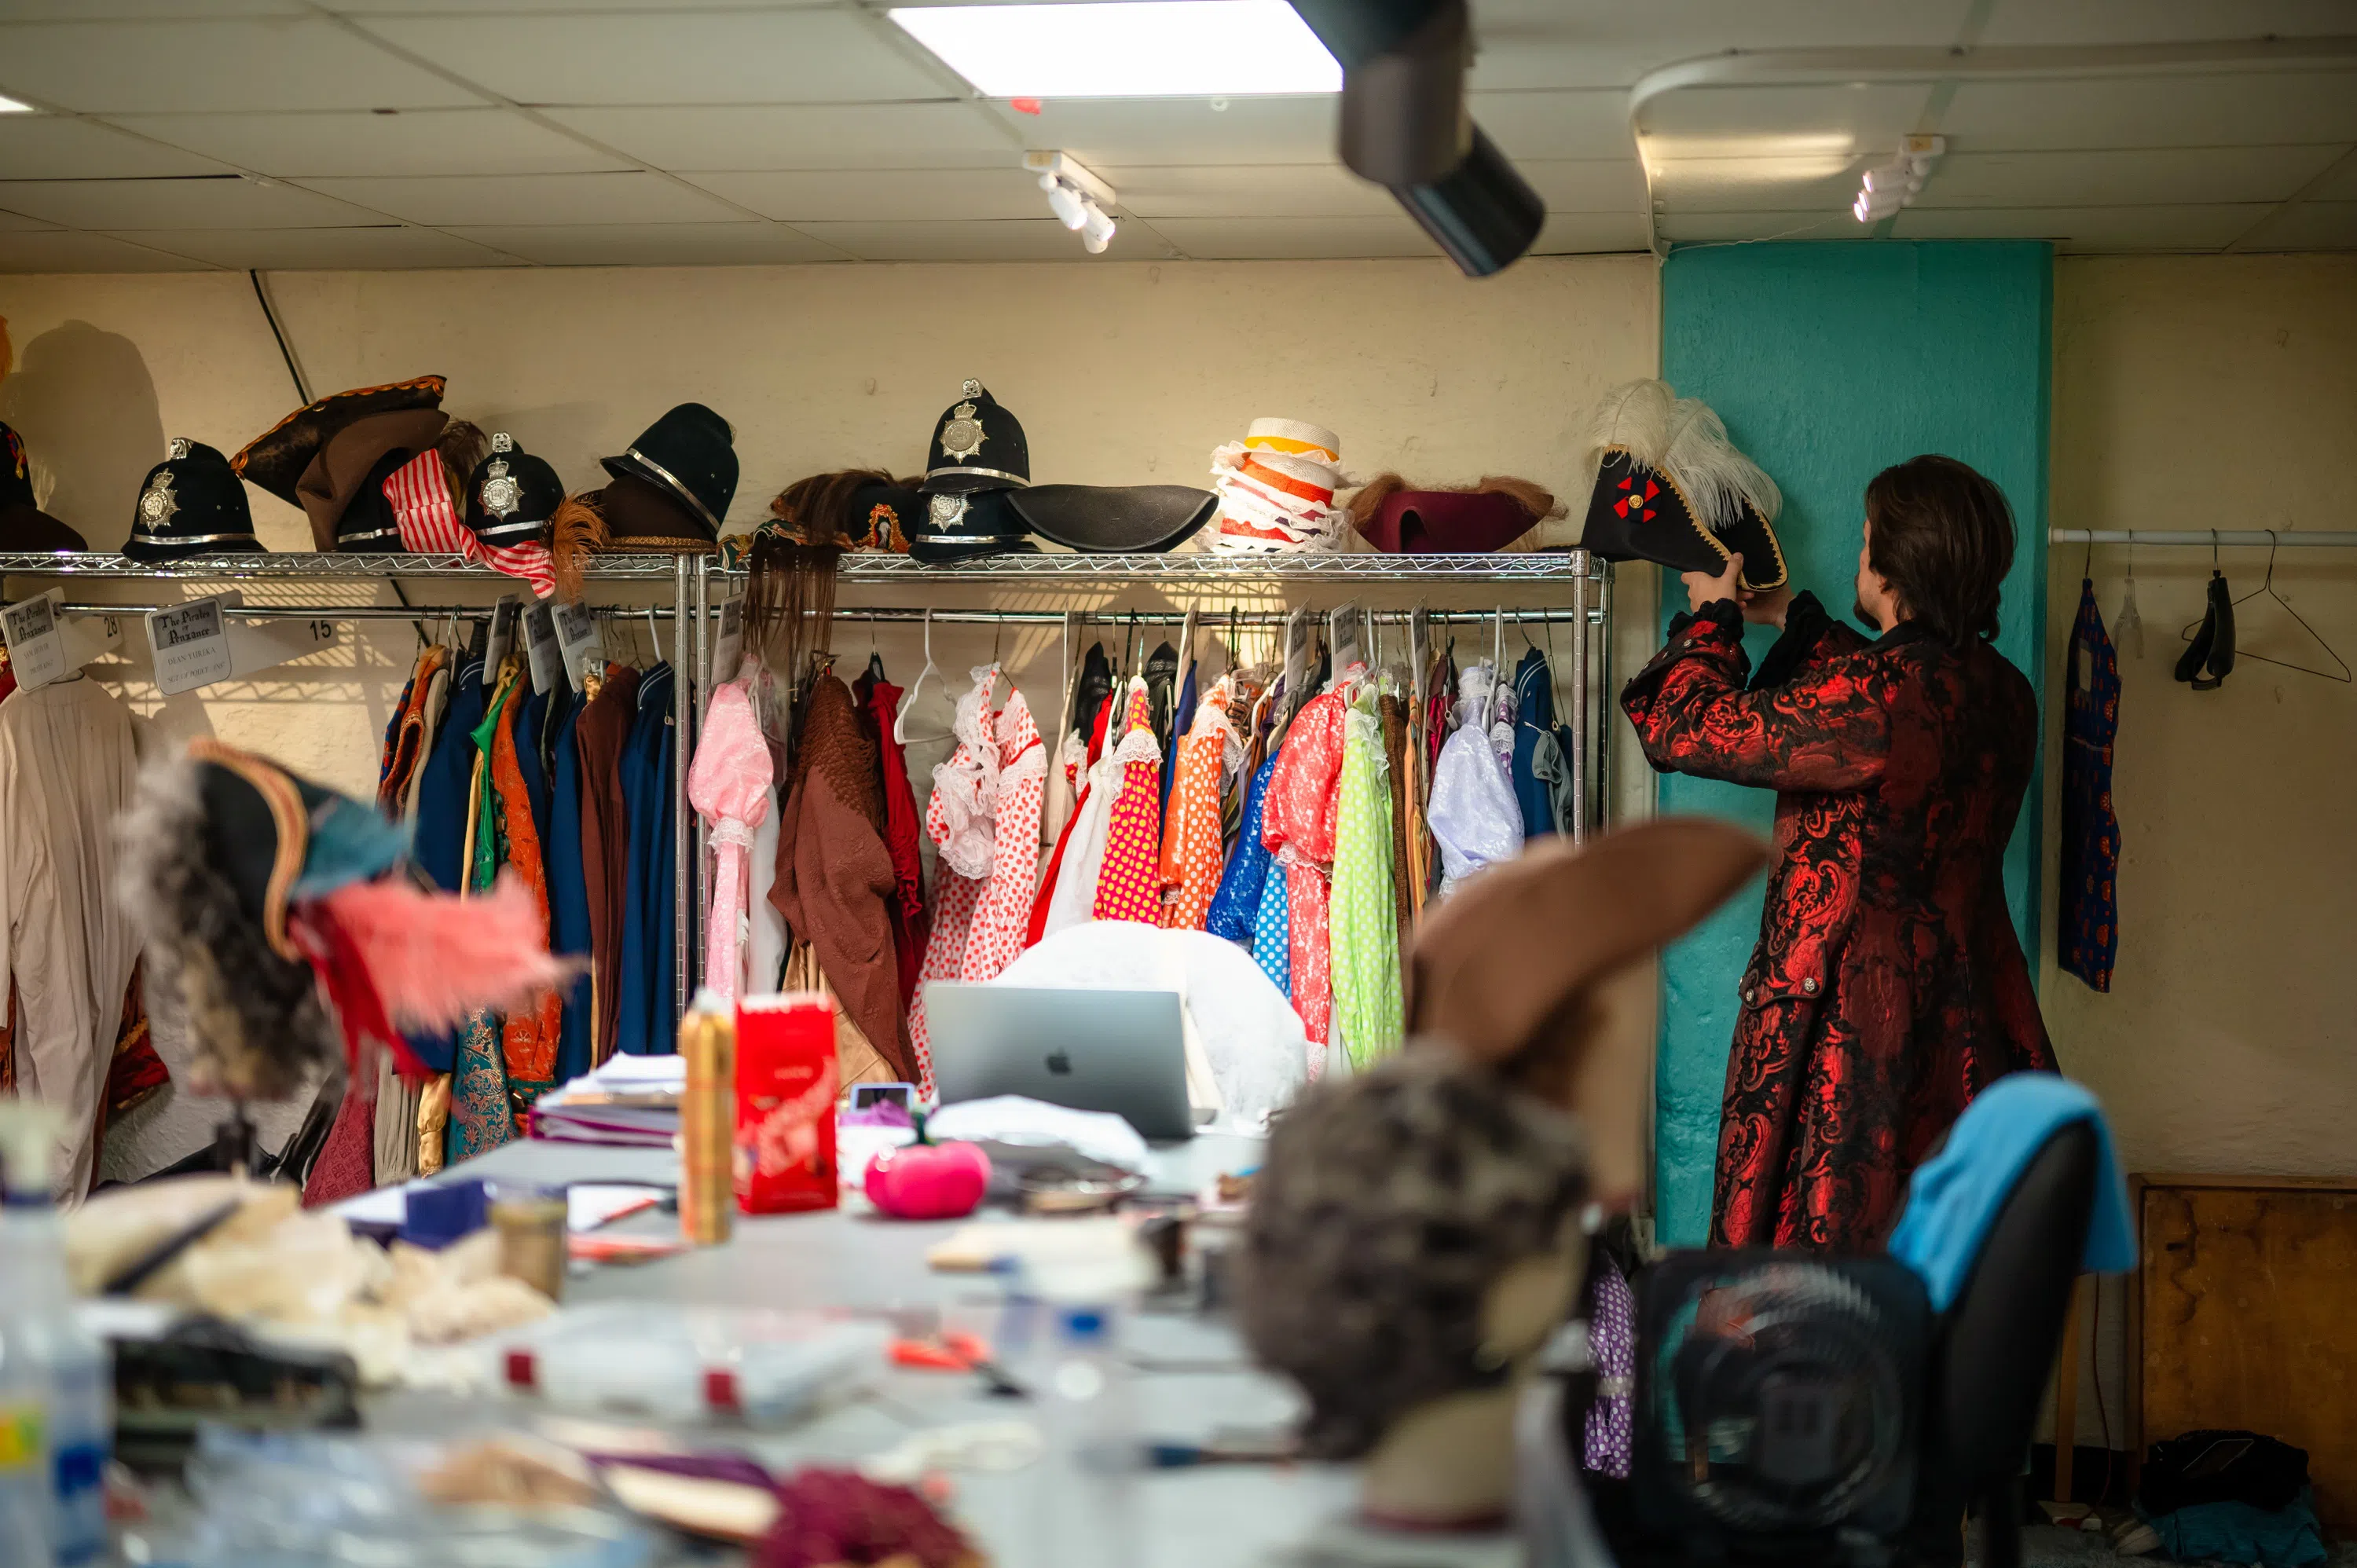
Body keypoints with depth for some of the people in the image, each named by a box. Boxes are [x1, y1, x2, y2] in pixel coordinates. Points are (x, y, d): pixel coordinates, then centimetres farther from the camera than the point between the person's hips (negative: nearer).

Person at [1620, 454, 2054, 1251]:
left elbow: (1687, 728, -15)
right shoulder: (2003, 693, 2)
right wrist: (1791, 616, 33)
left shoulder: (1874, 697, -23)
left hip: (1852, 1025, -8)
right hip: (1967, 1026, 8)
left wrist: (1714, 617, 3)